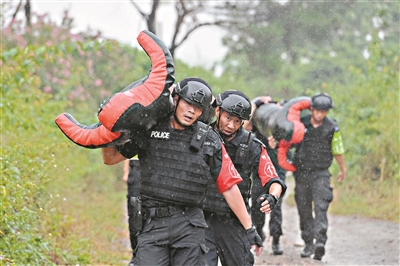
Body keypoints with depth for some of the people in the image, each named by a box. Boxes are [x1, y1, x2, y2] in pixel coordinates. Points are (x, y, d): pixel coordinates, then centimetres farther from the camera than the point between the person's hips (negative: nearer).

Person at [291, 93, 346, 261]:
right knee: (304, 211, 8)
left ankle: (320, 243, -29)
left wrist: (343, 169, 24)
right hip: (301, 173, 2)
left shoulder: (331, 128, -3)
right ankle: (308, 244, 20)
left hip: (320, 173, -2)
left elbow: (337, 150, 12)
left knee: (320, 207, -19)